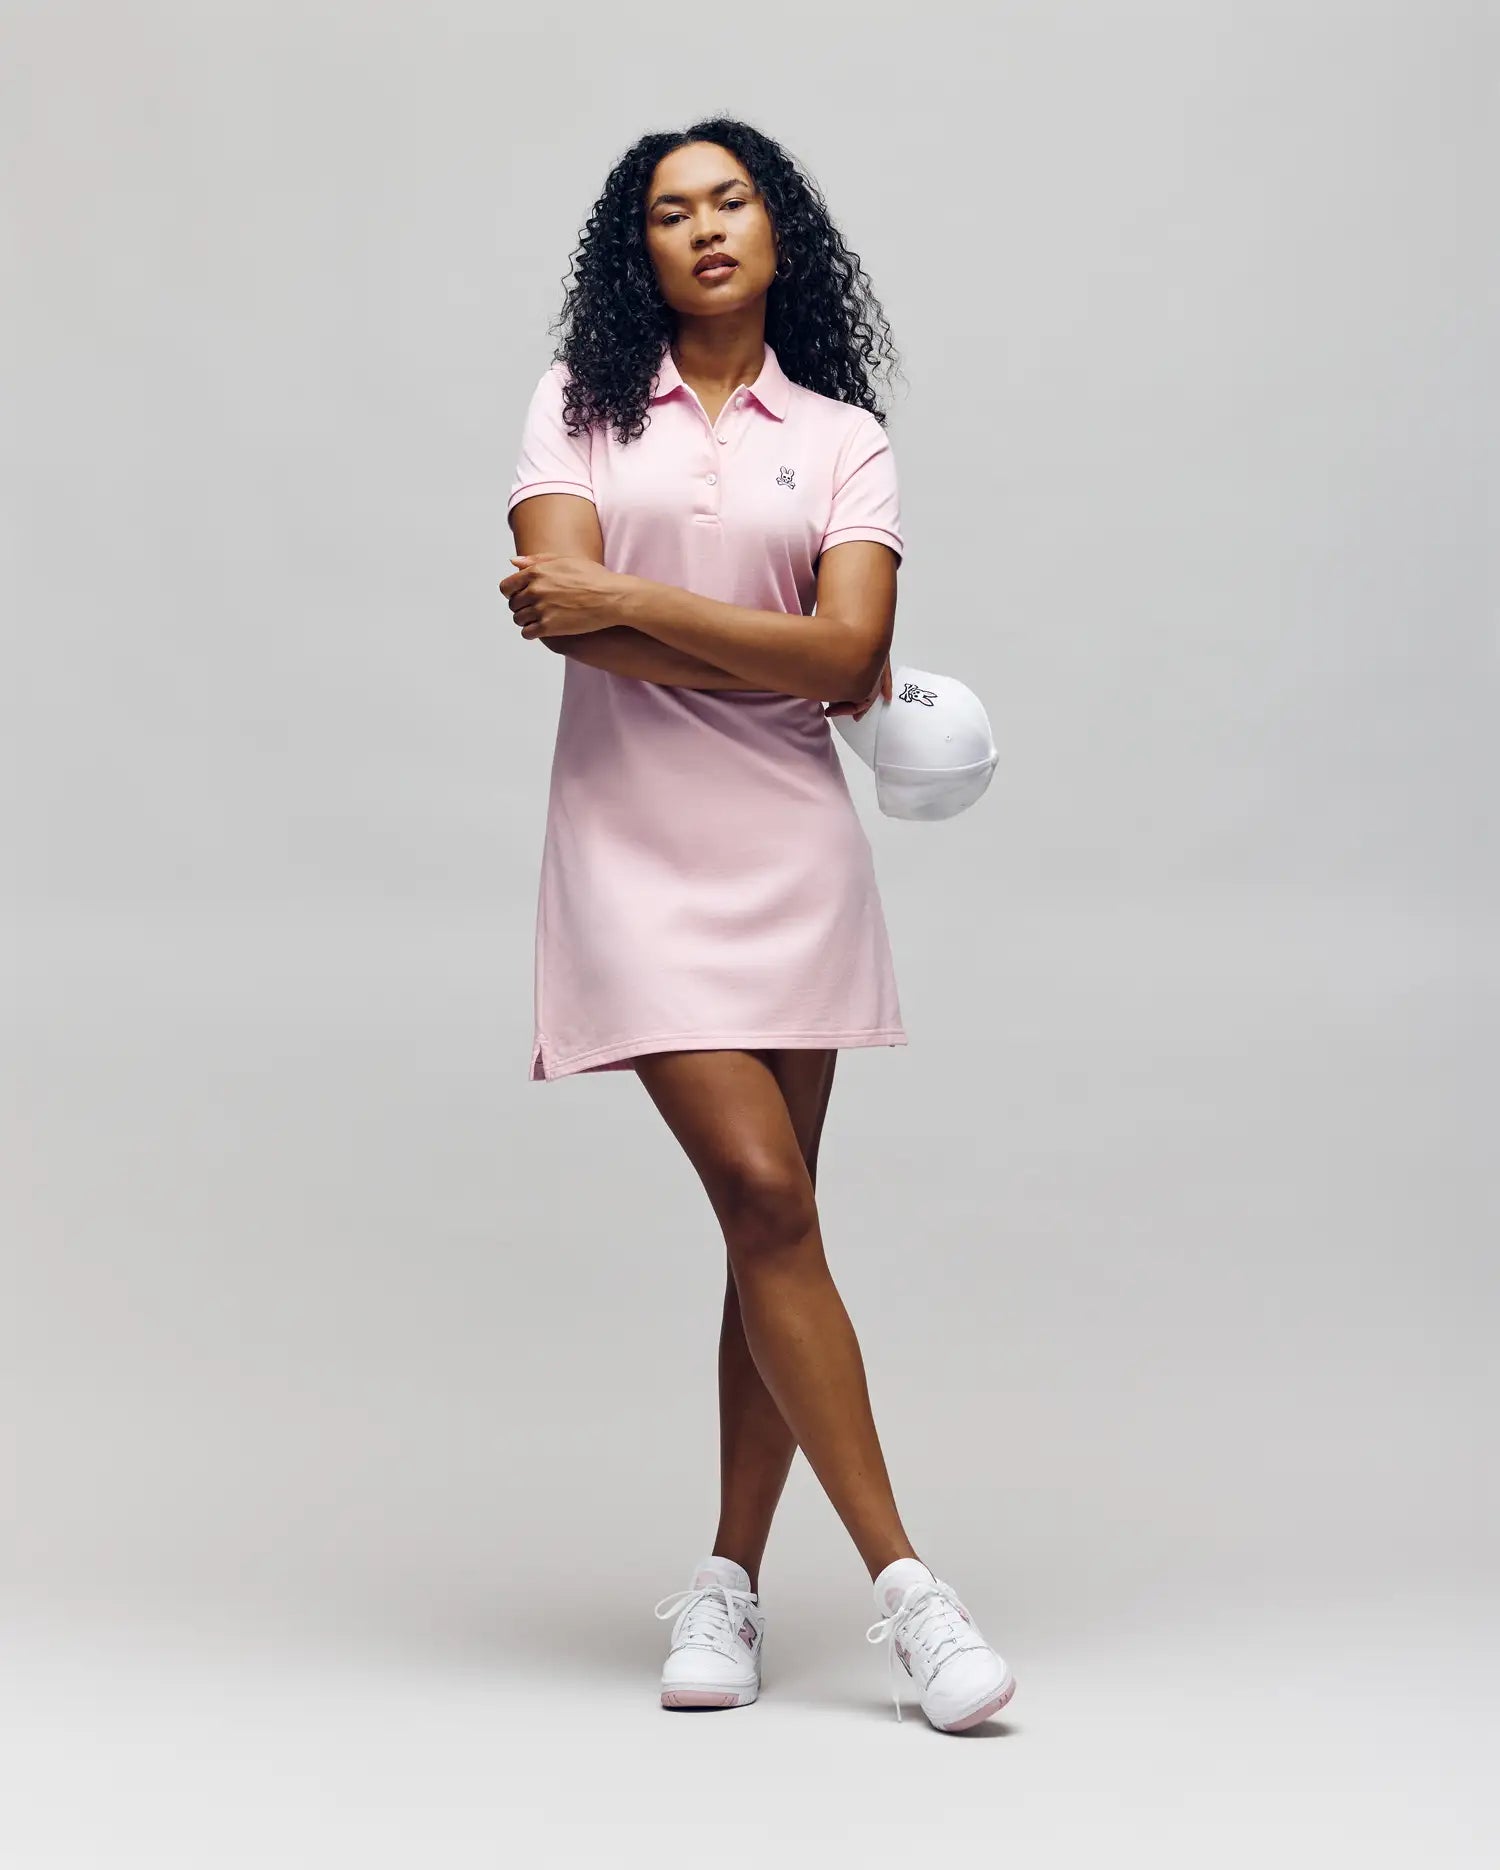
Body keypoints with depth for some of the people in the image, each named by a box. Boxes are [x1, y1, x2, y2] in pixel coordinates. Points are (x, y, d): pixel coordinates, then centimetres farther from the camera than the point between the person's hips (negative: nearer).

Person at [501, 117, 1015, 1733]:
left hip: (791, 854, 2)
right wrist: (783, 659, -6)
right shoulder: (579, 403, 9)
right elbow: (560, 609, -7)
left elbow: (845, 655, -6)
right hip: (635, 848, -2)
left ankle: (728, 1581, 15)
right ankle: (900, 1582, -6)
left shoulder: (844, 439, 10)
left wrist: (628, 601, -10)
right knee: (766, 1200, -11)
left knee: (769, 1219, 3)